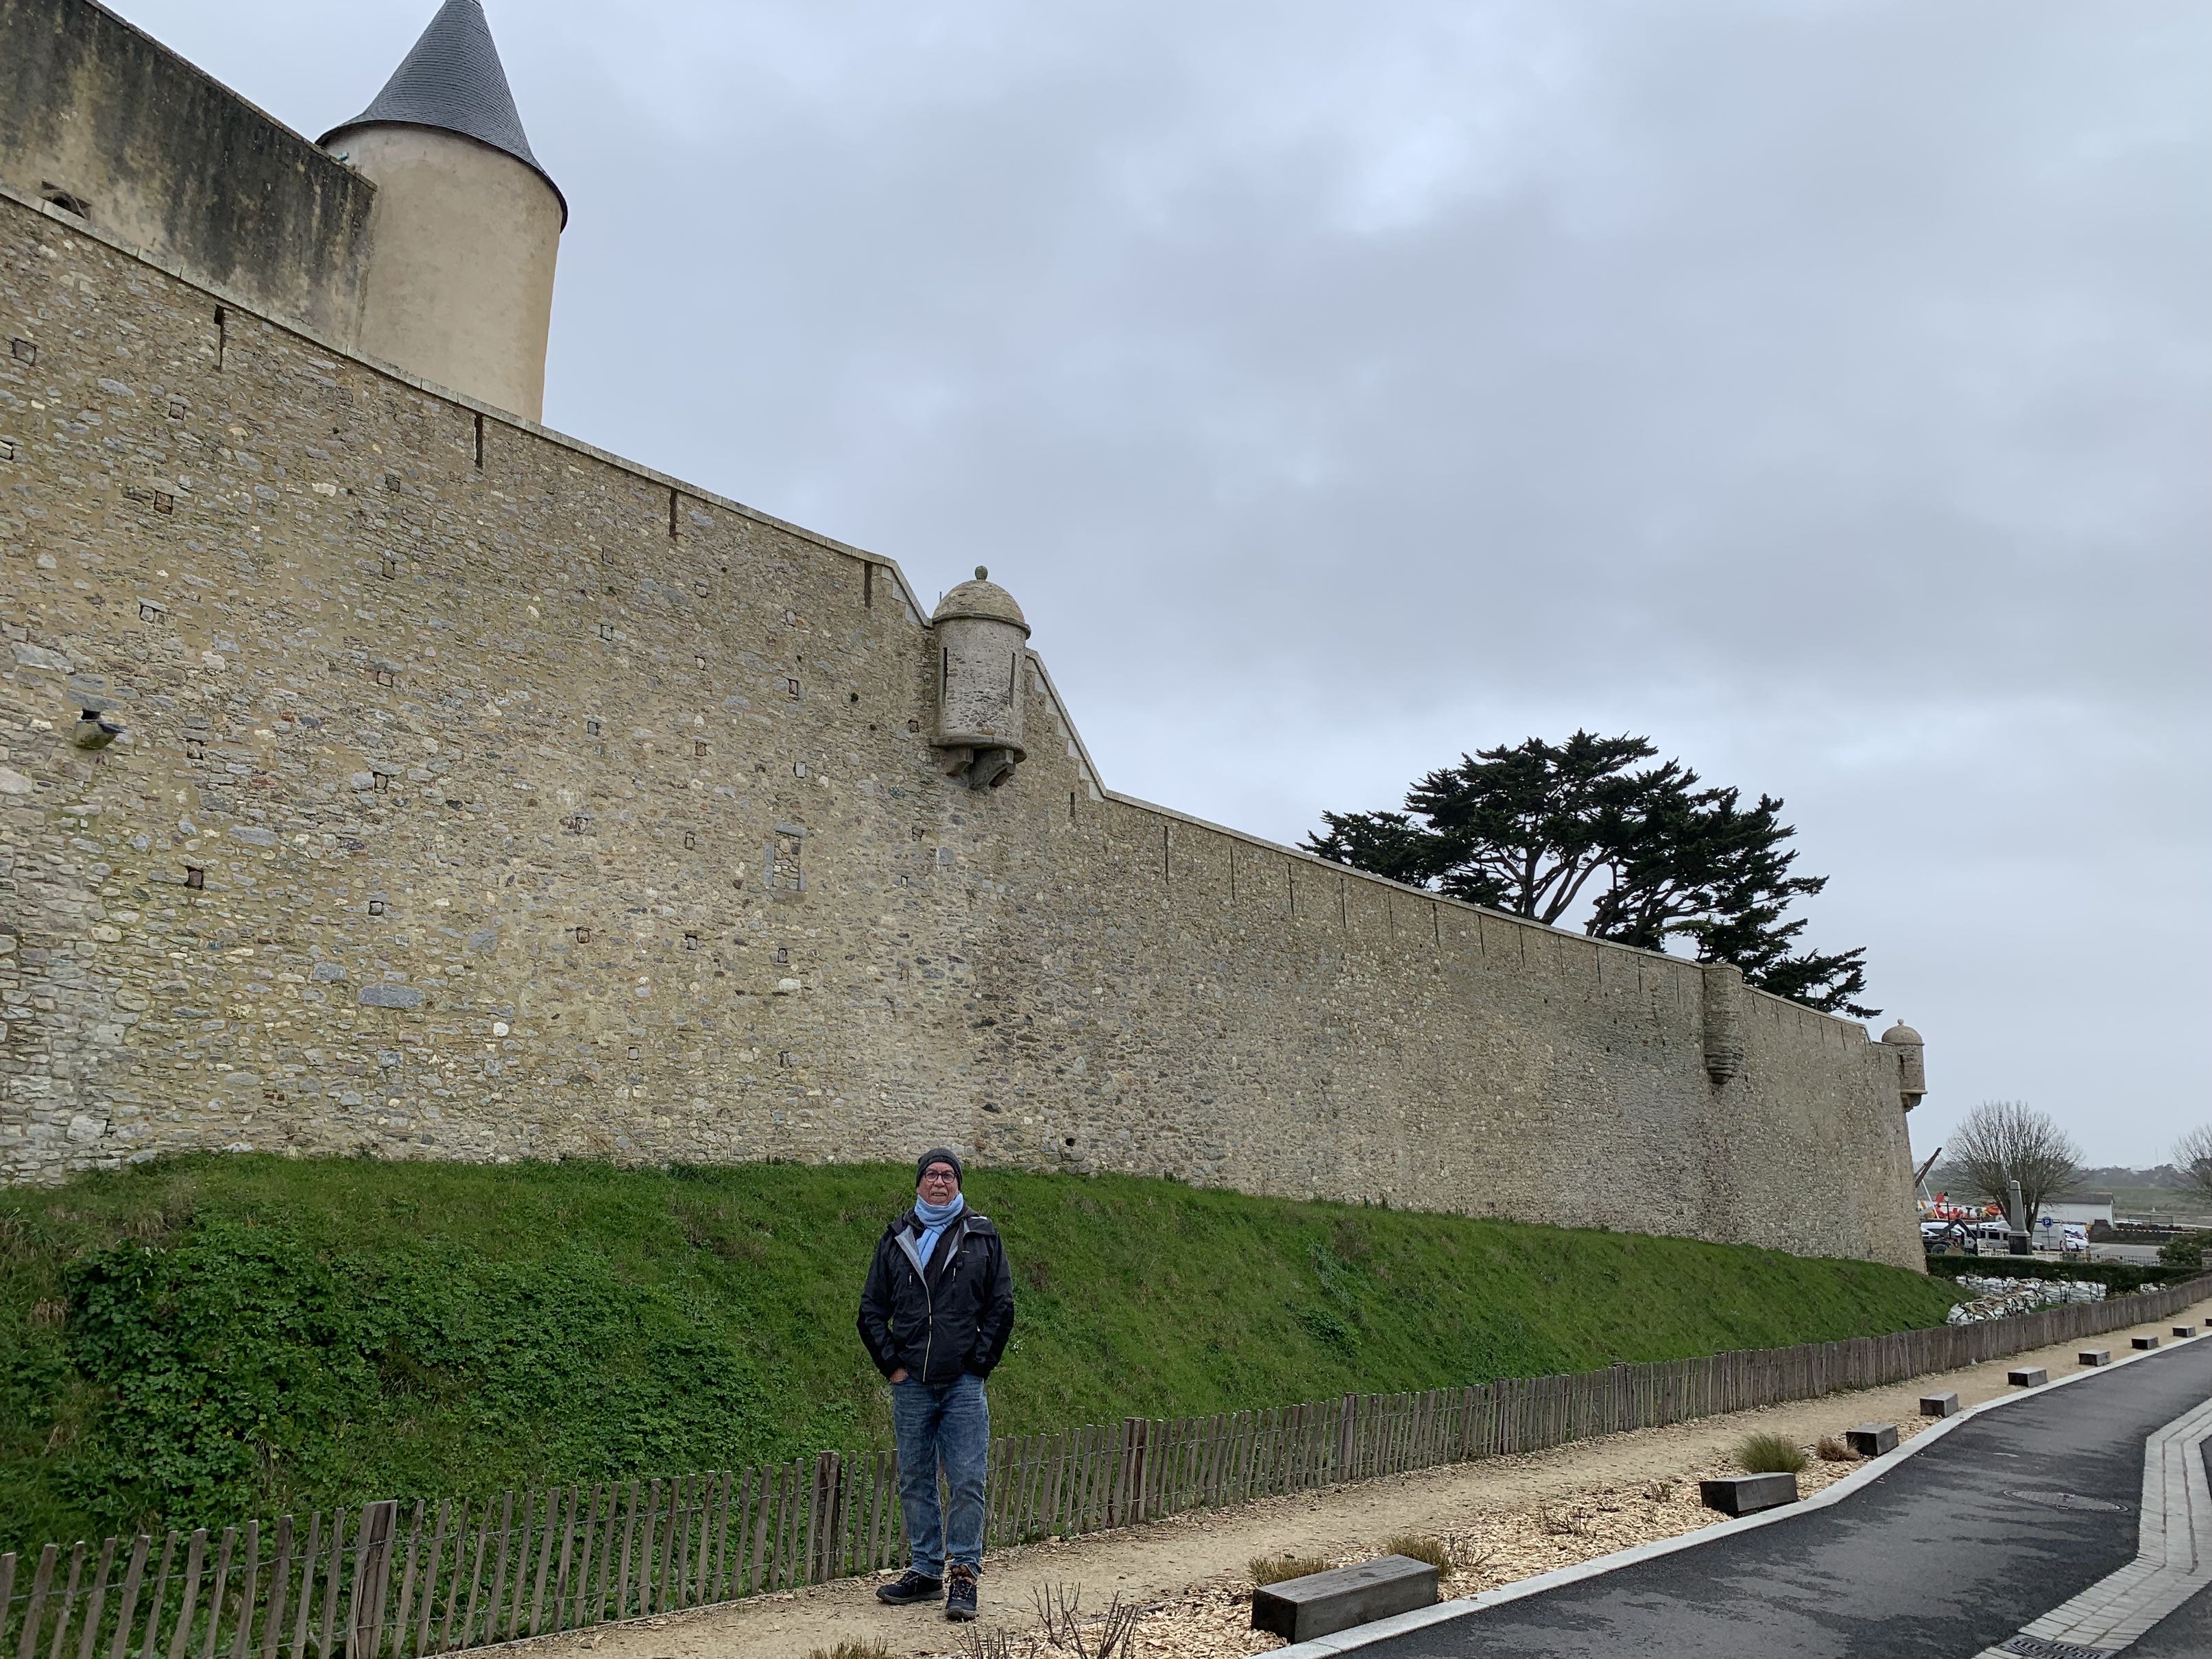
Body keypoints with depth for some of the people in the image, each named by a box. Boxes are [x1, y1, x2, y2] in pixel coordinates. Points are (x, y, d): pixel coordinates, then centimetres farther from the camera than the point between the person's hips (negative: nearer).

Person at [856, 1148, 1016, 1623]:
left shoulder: (983, 1237, 4)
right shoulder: (895, 1240, 9)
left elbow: (1001, 1307, 3)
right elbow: (872, 1311, 11)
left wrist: (979, 1364, -4)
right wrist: (892, 1364, 1)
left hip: (963, 1383, -2)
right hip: (911, 1384, 2)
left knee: (967, 1481, -3)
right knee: (916, 1482, 10)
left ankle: (964, 1576, 5)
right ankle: (925, 1571, 21)